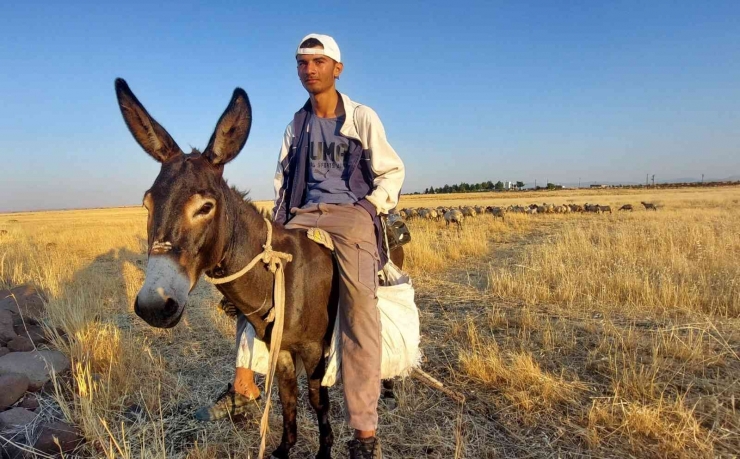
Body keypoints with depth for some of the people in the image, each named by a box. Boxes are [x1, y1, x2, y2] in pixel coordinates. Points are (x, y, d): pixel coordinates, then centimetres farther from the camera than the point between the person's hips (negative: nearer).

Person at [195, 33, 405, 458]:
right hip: (304, 215, 6)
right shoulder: (296, 126, 17)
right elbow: (283, 181, 23)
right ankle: (244, 386, 3)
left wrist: (371, 209, -7)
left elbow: (392, 172, 7)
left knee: (359, 302, -25)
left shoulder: (363, 118, 6)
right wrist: (278, 223, 9)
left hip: (353, 213, -5)